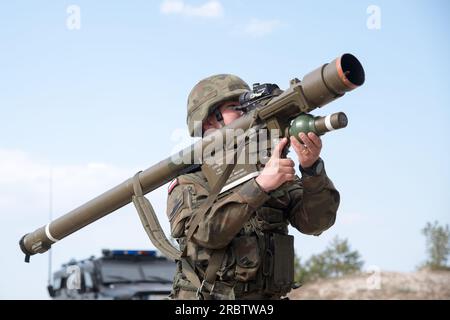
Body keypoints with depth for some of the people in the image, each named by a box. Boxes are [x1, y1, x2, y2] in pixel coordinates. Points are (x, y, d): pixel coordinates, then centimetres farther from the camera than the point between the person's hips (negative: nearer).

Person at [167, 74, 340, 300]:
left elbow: (315, 221, -2)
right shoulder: (189, 181, 1)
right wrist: (260, 184, -27)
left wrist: (311, 167, -17)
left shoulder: (268, 169, 10)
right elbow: (207, 231, -17)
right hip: (206, 297, -3)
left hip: (267, 297, 3)